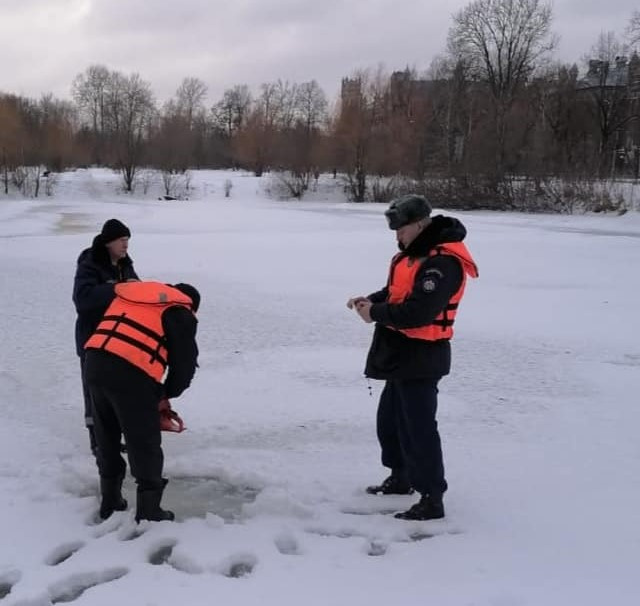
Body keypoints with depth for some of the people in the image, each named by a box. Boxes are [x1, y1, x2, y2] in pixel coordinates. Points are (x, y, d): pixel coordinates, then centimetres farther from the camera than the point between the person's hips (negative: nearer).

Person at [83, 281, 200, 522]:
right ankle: (149, 511, 15)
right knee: (145, 445, 8)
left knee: (106, 438, 23)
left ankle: (110, 502, 35)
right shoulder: (180, 313, 9)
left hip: (94, 364, 7)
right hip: (130, 375, -6)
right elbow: (184, 363, 5)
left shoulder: (130, 294, 28)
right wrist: (166, 394, 23)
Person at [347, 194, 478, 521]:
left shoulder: (443, 262, -22)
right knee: (390, 418, 22)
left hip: (421, 358, -11)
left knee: (418, 427, -6)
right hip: (402, 355, 11)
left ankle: (432, 498, 3)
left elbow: (417, 312, -29)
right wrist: (371, 300, 2)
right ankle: (400, 477, 40)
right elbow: (397, 292, 20)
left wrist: (375, 313, -17)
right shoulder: (414, 253, 11)